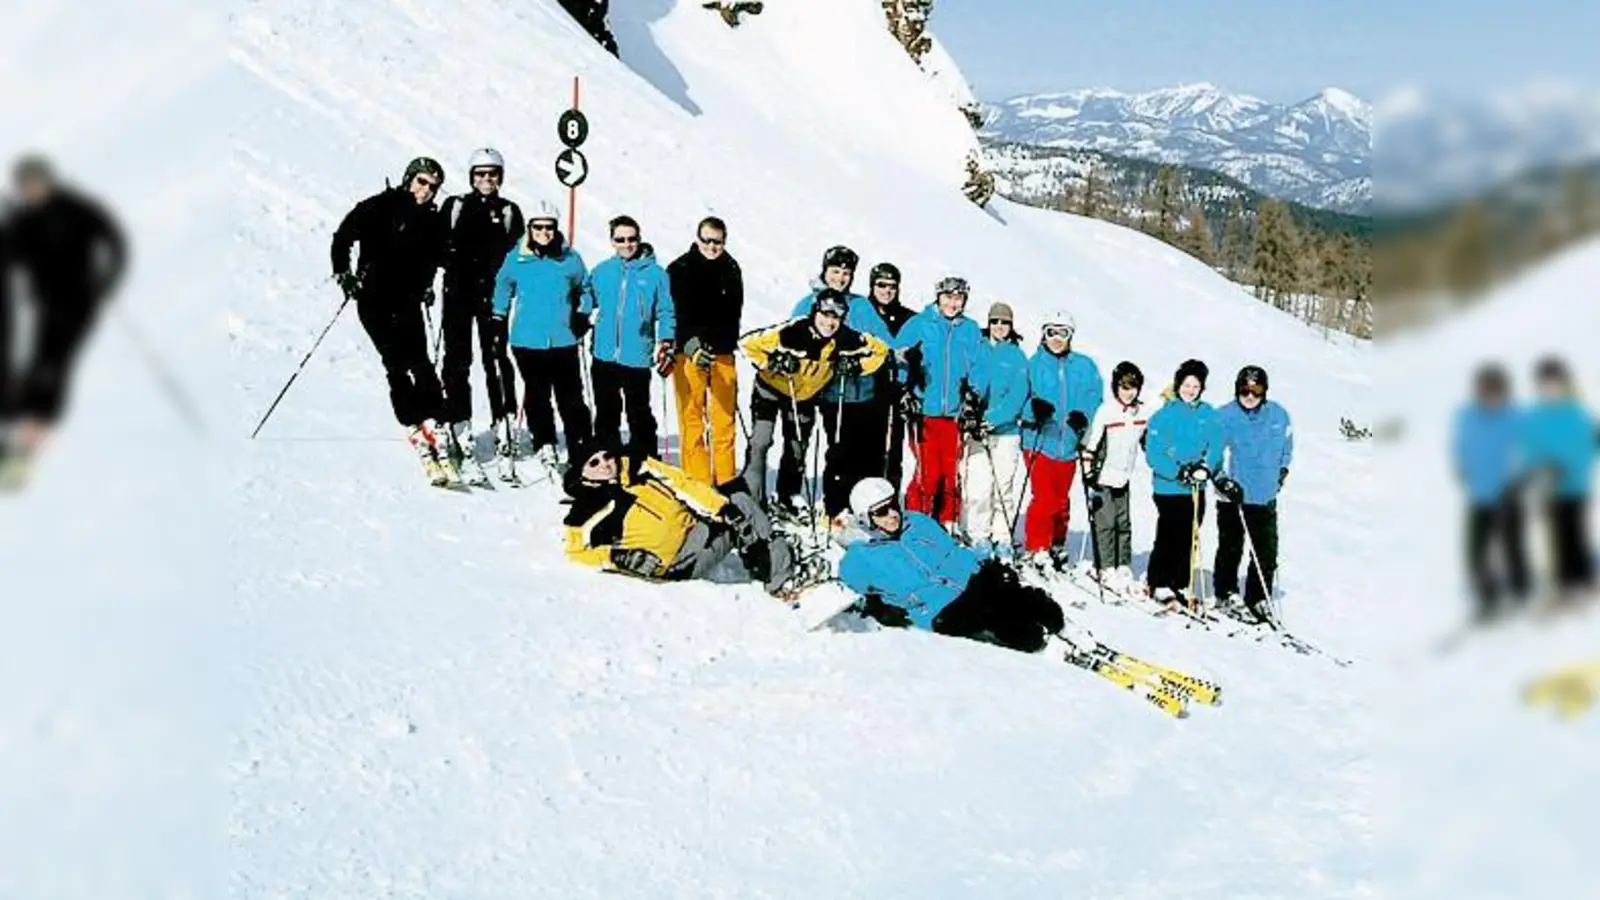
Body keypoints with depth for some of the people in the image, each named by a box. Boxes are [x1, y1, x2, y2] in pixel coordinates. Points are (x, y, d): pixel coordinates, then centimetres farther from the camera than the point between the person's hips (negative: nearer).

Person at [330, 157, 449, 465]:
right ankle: (416, 427, -11)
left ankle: (431, 423, -9)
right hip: (374, 300, -3)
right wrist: (343, 273, -10)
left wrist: (426, 286, 11)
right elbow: (344, 236, -1)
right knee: (397, 364, -11)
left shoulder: (433, 221, 9)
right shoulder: (380, 207, -3)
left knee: (420, 364, -10)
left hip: (408, 303, 3)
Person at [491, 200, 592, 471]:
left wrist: (582, 318, 10)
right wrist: (498, 320, 16)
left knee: (571, 398, 0)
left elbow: (583, 289, 17)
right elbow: (503, 287, 19)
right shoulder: (516, 259, 2)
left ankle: (581, 451, 4)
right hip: (527, 341, 0)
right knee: (537, 397, 4)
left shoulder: (570, 259, 2)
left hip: (563, 341, 0)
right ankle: (544, 447, 14)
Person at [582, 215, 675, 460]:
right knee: (605, 413, 13)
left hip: (637, 358, -3)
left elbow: (666, 311, -2)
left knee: (639, 414, 3)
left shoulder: (654, 273, -3)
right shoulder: (601, 272, 7)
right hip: (604, 357, 4)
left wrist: (666, 341, -15)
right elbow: (586, 302, 14)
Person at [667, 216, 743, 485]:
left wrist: (726, 345, 13)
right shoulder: (680, 269, -2)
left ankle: (726, 481, 10)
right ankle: (697, 481, -1)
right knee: (692, 418, -4)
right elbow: (677, 314, -10)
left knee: (724, 419, 4)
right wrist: (692, 347, -22)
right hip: (688, 353, -4)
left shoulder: (731, 269, 12)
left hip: (723, 354, 4)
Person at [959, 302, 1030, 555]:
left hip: (1007, 430, 0)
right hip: (975, 429, 0)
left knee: (1004, 485, 2)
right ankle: (979, 536, 0)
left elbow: (1018, 395, -3)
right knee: (979, 484, -9)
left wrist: (992, 419, -15)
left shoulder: (1017, 356, 7)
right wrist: (968, 403, -15)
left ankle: (1003, 537, 11)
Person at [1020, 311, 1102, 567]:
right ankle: (1036, 549, 2)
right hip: (1040, 441, -3)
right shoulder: (1033, 364, 0)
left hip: (1068, 444, 3)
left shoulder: (1085, 367, 6)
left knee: (1061, 500, 12)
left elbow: (1094, 397, 3)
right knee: (1044, 498, -9)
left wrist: (1082, 416, -16)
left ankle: (1056, 546, 29)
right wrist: (1034, 408, -24)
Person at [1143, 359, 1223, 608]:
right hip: (1168, 488, -4)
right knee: (1168, 538, -4)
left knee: (1189, 540, 9)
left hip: (1196, 489, 4)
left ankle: (1179, 585, 19)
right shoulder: (1164, 415, -6)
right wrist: (1178, 471, -21)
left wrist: (1205, 468, -16)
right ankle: (1158, 584, 10)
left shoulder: (1208, 415, 7)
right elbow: (1153, 454, -10)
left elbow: (1215, 447, 4)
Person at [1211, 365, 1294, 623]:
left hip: (1265, 497, 3)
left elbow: (1287, 447, 20)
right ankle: (1226, 594, 22)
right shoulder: (1224, 417, -7)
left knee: (1266, 553, 2)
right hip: (1232, 496, -3)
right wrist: (1222, 480, -15)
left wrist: (1281, 471, 17)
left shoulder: (1278, 415, 3)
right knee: (1230, 549, 6)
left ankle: (1258, 599, 14)